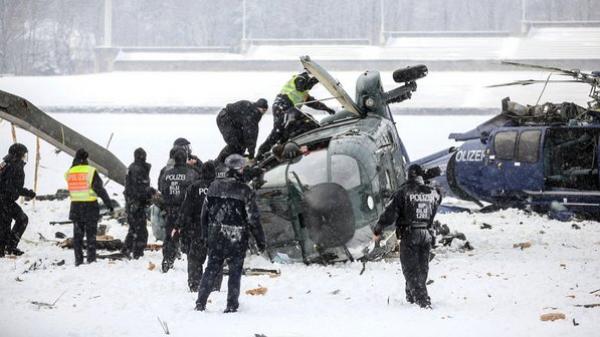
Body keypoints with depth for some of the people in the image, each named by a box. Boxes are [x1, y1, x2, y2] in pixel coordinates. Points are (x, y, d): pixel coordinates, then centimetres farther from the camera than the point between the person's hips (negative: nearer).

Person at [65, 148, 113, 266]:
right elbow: (100, 190, -12)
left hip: (75, 207, 4)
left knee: (77, 234, 10)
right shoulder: (91, 171, -11)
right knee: (91, 234, 3)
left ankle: (78, 260, 8)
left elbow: (70, 190, 11)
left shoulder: (69, 173, 2)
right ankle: (91, 259, 0)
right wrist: (109, 204, -6)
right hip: (90, 207, -4)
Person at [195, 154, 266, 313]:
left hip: (215, 236, 4)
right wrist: (260, 240, 0)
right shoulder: (245, 191, -11)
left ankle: (200, 303, 10)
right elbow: (253, 219, -9)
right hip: (237, 240, -4)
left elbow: (205, 212, 8)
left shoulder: (214, 186, 2)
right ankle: (232, 305, 9)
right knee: (235, 271, 9)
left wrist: (205, 235, 18)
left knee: (211, 268, 13)